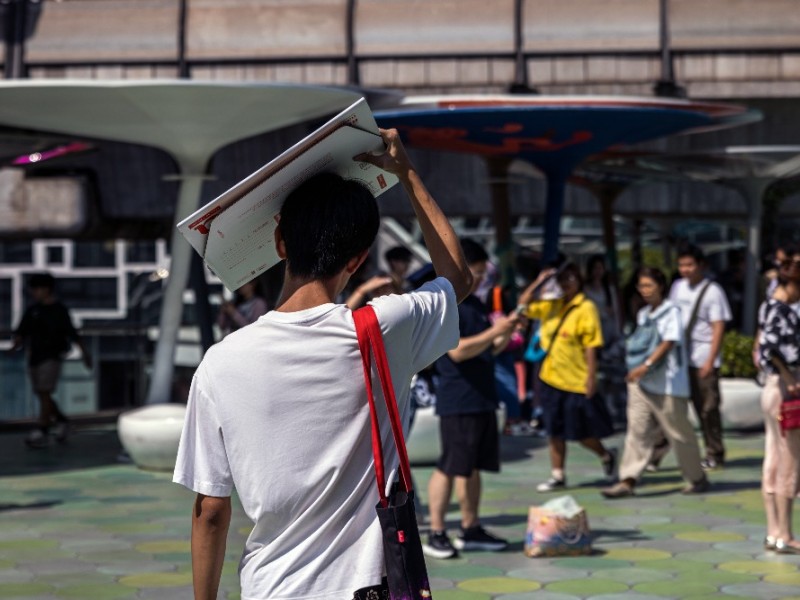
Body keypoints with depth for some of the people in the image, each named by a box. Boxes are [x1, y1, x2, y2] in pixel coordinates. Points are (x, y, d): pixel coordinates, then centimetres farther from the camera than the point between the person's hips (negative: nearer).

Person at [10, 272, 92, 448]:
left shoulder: (59, 310, -2)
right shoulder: (32, 310, 9)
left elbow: (72, 334, 2)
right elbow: (22, 332, 6)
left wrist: (85, 352, 3)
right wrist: (17, 344, -14)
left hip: (52, 357, -5)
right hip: (34, 357, 5)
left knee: (44, 394, -12)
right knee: (41, 395, 9)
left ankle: (42, 433, -14)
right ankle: (61, 421, 29)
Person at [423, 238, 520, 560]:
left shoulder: (476, 304, 16)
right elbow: (457, 350, -21)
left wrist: (505, 334, 3)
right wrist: (493, 331, -23)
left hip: (482, 399, 8)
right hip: (457, 402, -8)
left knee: (473, 467, 12)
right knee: (449, 467, -6)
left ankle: (470, 530, 19)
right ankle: (436, 534, 0)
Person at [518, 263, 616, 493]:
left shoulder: (585, 308, -11)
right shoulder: (551, 305, 7)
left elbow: (591, 346, -14)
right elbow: (524, 305, 9)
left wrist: (591, 376, -17)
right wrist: (538, 282, -2)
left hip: (577, 382, -6)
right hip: (551, 378, 6)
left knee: (581, 432, 4)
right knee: (554, 430, 11)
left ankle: (606, 457, 31)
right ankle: (557, 476, 20)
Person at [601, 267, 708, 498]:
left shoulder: (671, 312, -8)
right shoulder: (643, 314, 13)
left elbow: (668, 343, -19)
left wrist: (646, 365, -29)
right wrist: (636, 370, 15)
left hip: (667, 383, -7)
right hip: (641, 382, 7)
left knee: (679, 432, 3)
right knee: (637, 430, -1)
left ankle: (697, 478, 18)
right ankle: (628, 480, -4)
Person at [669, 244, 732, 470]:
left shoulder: (712, 291, -7)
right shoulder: (677, 287, 10)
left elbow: (718, 328, -10)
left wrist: (710, 361, -16)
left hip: (703, 359, -5)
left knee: (708, 408, 2)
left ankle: (714, 454, 13)